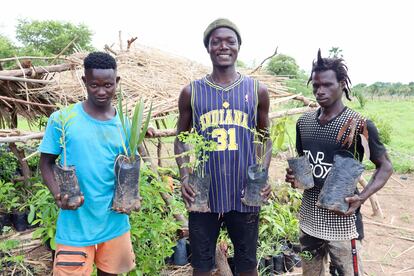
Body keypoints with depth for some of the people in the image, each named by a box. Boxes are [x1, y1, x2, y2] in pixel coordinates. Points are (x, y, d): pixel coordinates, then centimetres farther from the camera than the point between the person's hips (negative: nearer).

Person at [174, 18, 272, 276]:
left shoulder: (258, 90, 2)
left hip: (245, 194, 1)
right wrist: (185, 176, -8)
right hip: (203, 193, 0)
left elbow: (266, 137, 10)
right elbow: (181, 139, 8)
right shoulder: (191, 92, 0)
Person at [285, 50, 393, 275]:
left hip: (342, 220, -5)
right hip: (309, 218, 5)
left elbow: (385, 167, -5)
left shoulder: (359, 125, -14)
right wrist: (295, 176, -6)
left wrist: (361, 198, -20)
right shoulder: (304, 122, 2)